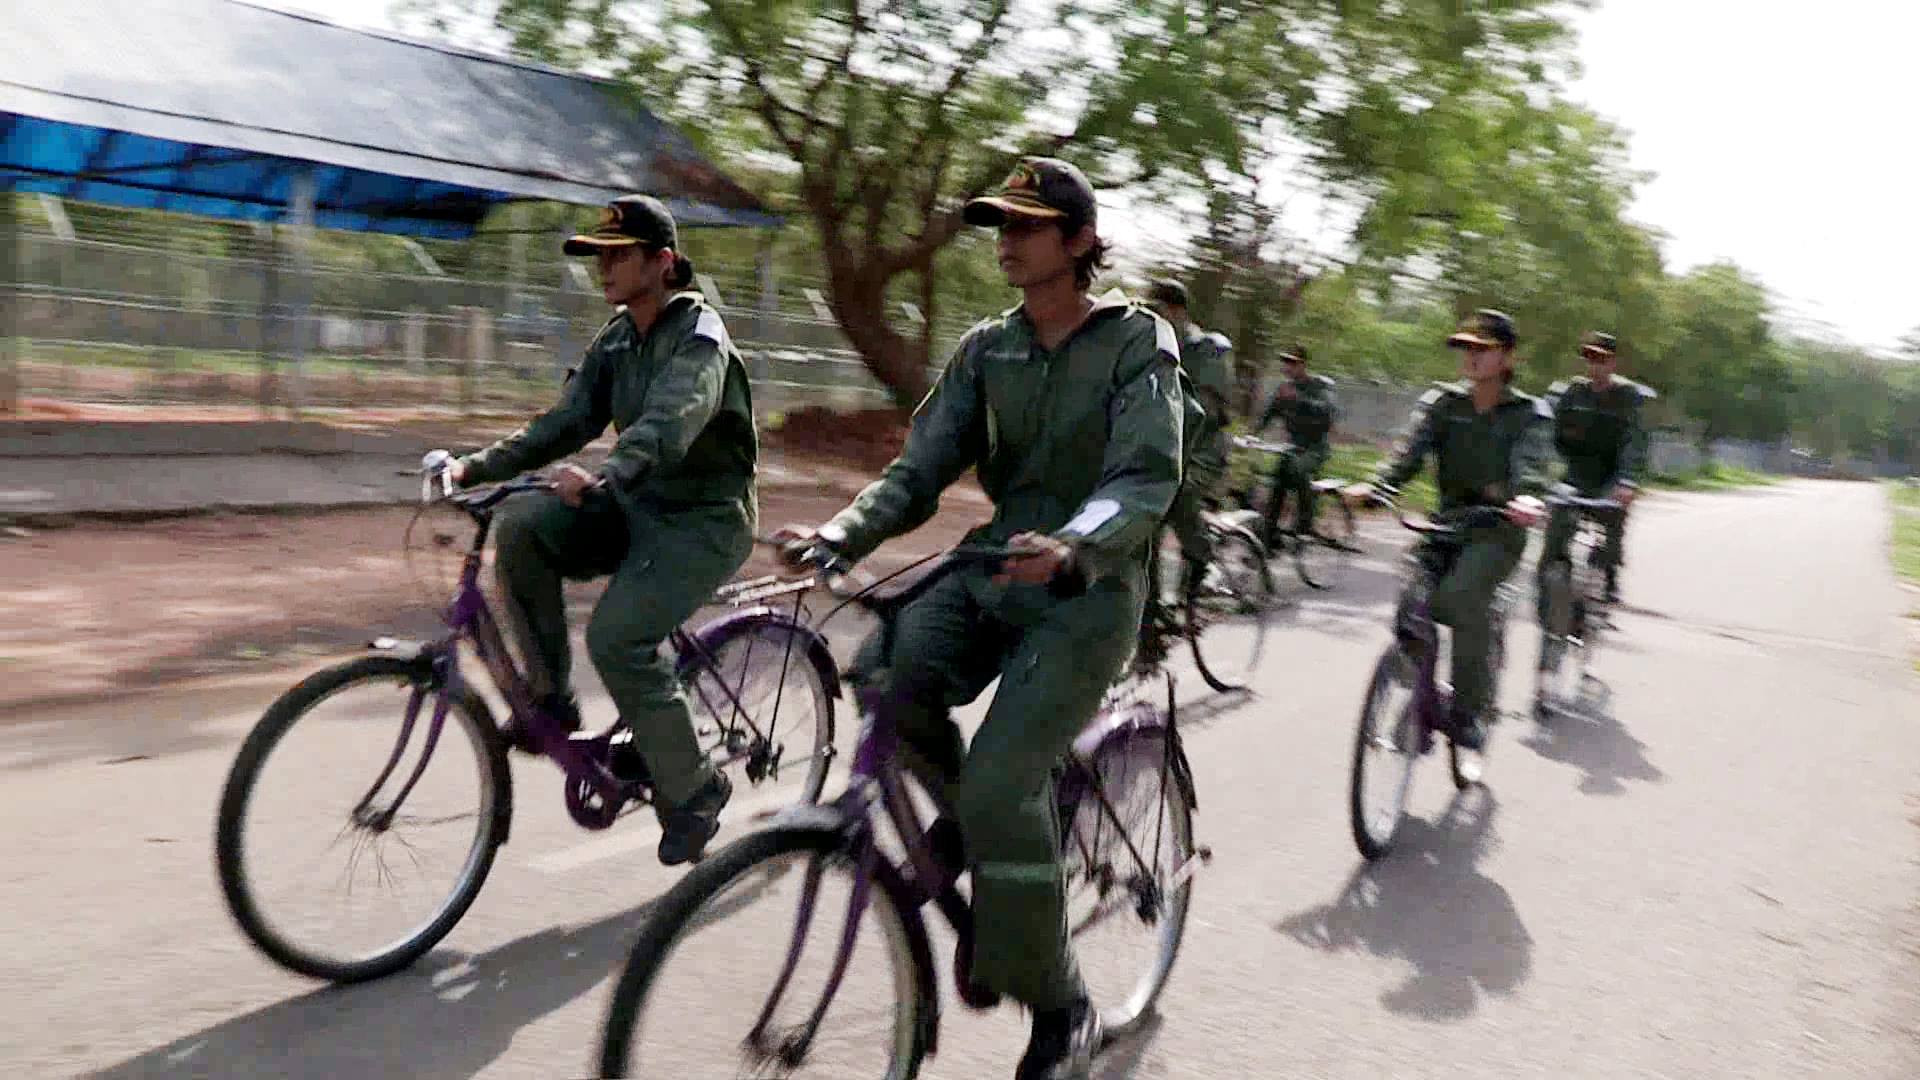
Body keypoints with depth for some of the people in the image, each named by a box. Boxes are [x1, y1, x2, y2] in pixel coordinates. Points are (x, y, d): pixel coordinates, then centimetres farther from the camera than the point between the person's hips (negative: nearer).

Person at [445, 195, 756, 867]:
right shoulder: (617, 339, 9)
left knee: (617, 638, -25)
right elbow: (568, 421, 3)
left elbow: (668, 426, -34)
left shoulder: (699, 338, -15)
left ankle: (693, 792, -4)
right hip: (636, 510, 7)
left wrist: (602, 479, -52)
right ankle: (551, 699, -4)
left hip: (703, 521, -7)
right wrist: (479, 467, -11)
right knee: (521, 524, -17)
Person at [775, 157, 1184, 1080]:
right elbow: (920, 468, 1)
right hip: (993, 567, 5)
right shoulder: (985, 349, 9)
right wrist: (841, 534, -19)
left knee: (1001, 779, -22)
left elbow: (1147, 480, -19)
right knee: (883, 679, -25)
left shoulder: (1137, 340, -5)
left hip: (1087, 590, -5)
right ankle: (982, 846, 3)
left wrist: (1069, 545, -41)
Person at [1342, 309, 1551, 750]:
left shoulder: (1530, 413, 1)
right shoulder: (1442, 402, 8)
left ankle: (1471, 709, -14)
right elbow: (1411, 449, -9)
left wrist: (1526, 497, -44)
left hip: (1498, 529, -3)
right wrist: (1375, 485, -30)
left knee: (1461, 594, -31)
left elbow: (1531, 463, -19)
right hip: (1449, 520, 3)